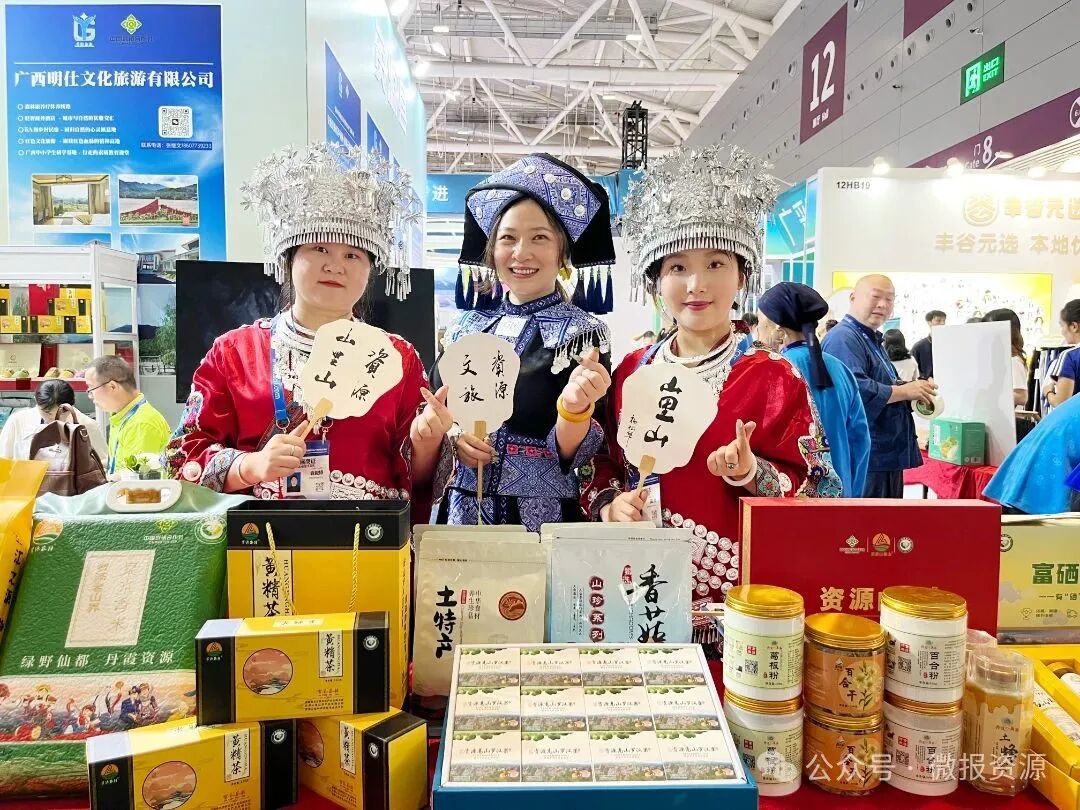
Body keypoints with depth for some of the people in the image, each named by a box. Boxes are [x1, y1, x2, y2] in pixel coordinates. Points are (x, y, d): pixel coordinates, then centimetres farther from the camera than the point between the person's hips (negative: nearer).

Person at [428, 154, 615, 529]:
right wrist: (451, 435, -9)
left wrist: (574, 407, -31)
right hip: (461, 510, 4)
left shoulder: (582, 332, -7)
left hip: (541, 515, -3)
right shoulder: (467, 328, 4)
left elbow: (570, 453, -12)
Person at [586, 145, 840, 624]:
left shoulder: (774, 377, -6)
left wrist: (749, 473, -23)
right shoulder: (632, 372, 4)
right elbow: (605, 468, 11)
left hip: (737, 588, -3)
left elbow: (803, 490, -6)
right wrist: (611, 505, -8)